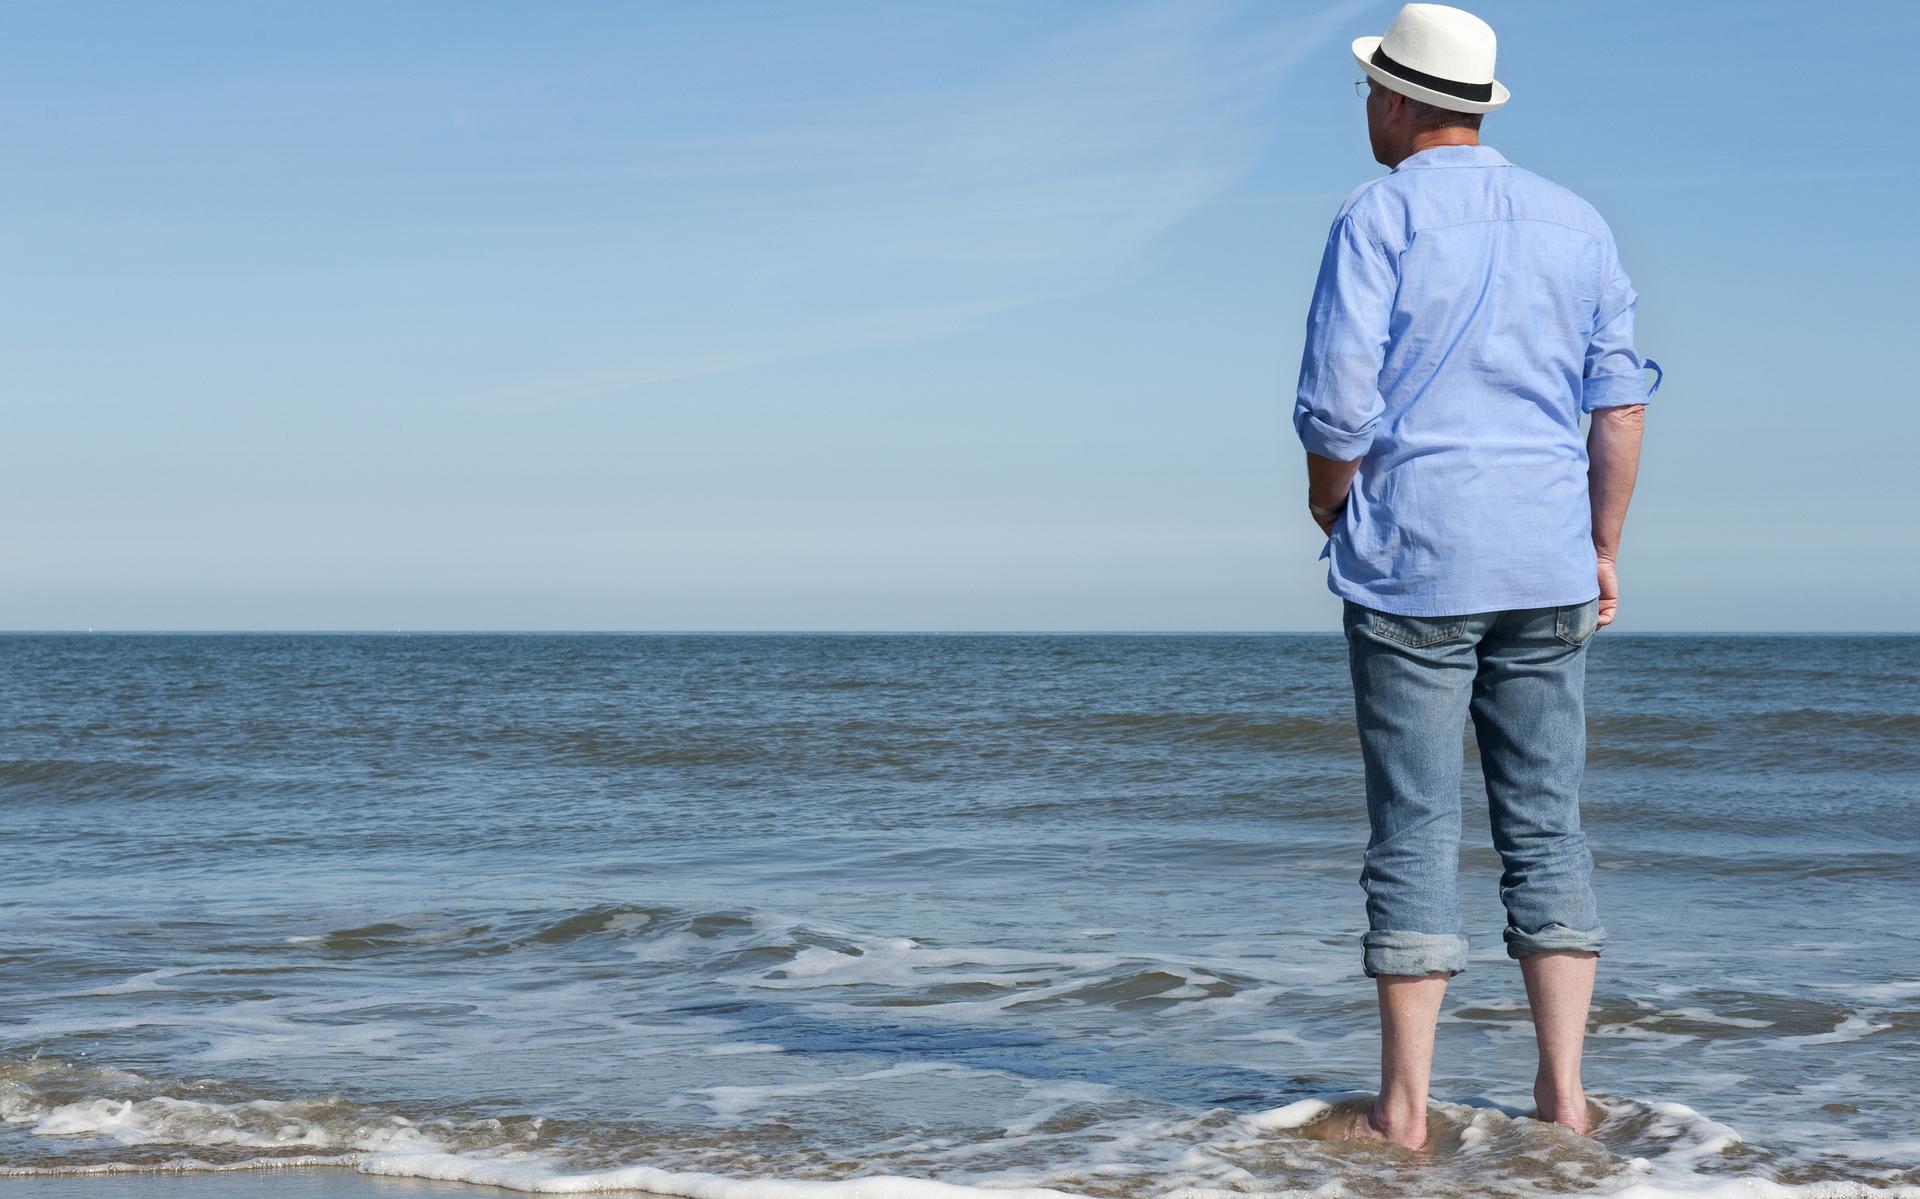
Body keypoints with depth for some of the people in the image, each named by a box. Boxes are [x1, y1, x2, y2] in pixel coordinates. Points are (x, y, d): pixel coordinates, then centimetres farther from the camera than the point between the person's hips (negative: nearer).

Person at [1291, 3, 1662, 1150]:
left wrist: (1330, 518, 7)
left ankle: (1405, 1105, 2)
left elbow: (1338, 412, -11)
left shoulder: (1379, 219, -5)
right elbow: (1622, 400, 8)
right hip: (1548, 564, 5)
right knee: (1548, 826, 8)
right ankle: (1564, 1091, 8)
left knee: (1416, 831, -1)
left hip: (1415, 560, -4)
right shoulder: (1576, 222, 11)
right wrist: (1604, 550, 15)